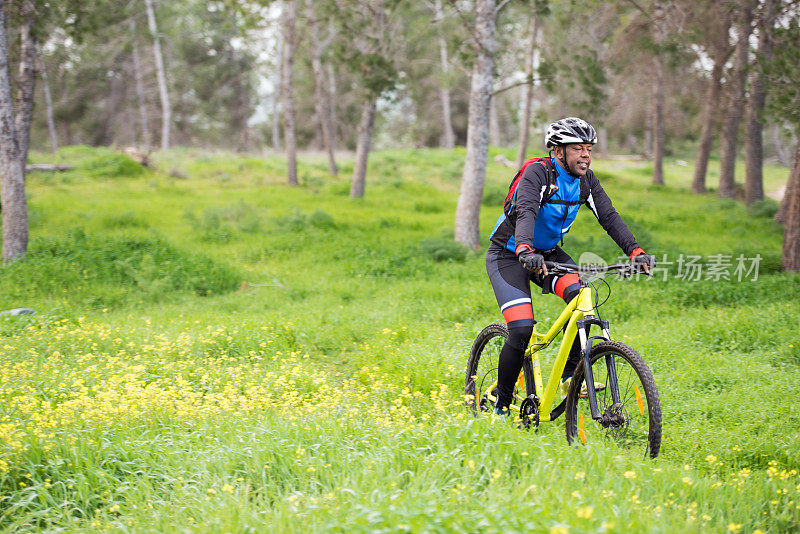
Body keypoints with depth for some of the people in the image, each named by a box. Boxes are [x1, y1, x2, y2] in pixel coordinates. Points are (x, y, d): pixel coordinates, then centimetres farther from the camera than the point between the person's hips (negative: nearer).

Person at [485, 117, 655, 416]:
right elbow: (526, 212, -40)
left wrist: (635, 252, -27)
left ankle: (569, 376, -10)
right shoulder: (537, 173, -24)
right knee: (522, 330, -19)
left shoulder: (586, 180, -5)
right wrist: (526, 251, -59)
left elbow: (609, 216, -12)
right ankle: (501, 407, -2)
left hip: (548, 252, 6)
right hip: (508, 255, -6)